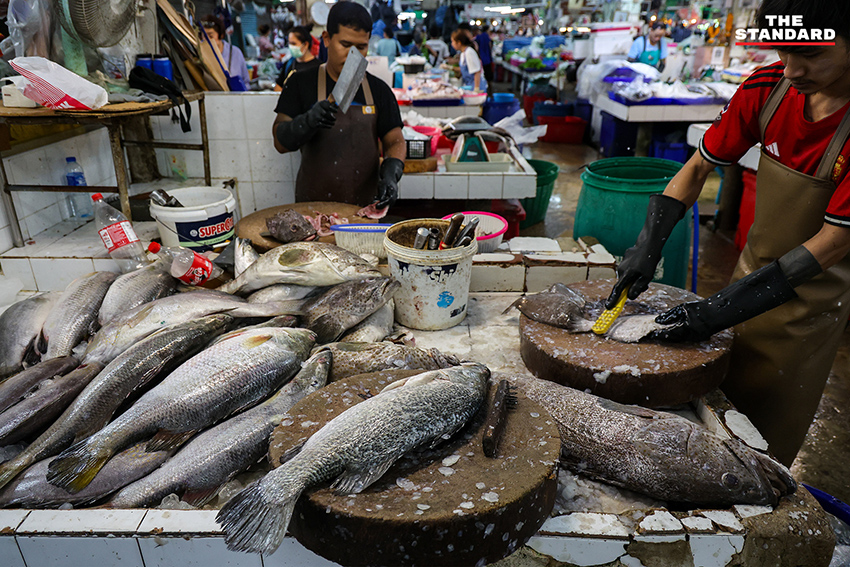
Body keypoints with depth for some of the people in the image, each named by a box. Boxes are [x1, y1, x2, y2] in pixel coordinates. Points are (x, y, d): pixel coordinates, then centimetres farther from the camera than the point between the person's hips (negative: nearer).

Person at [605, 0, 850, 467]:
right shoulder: (768, 87, -13)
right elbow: (698, 167, -5)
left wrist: (722, 309, -29)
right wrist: (649, 245, -17)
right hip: (755, 265, 5)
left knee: (769, 434, 11)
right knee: (720, 397, 19)